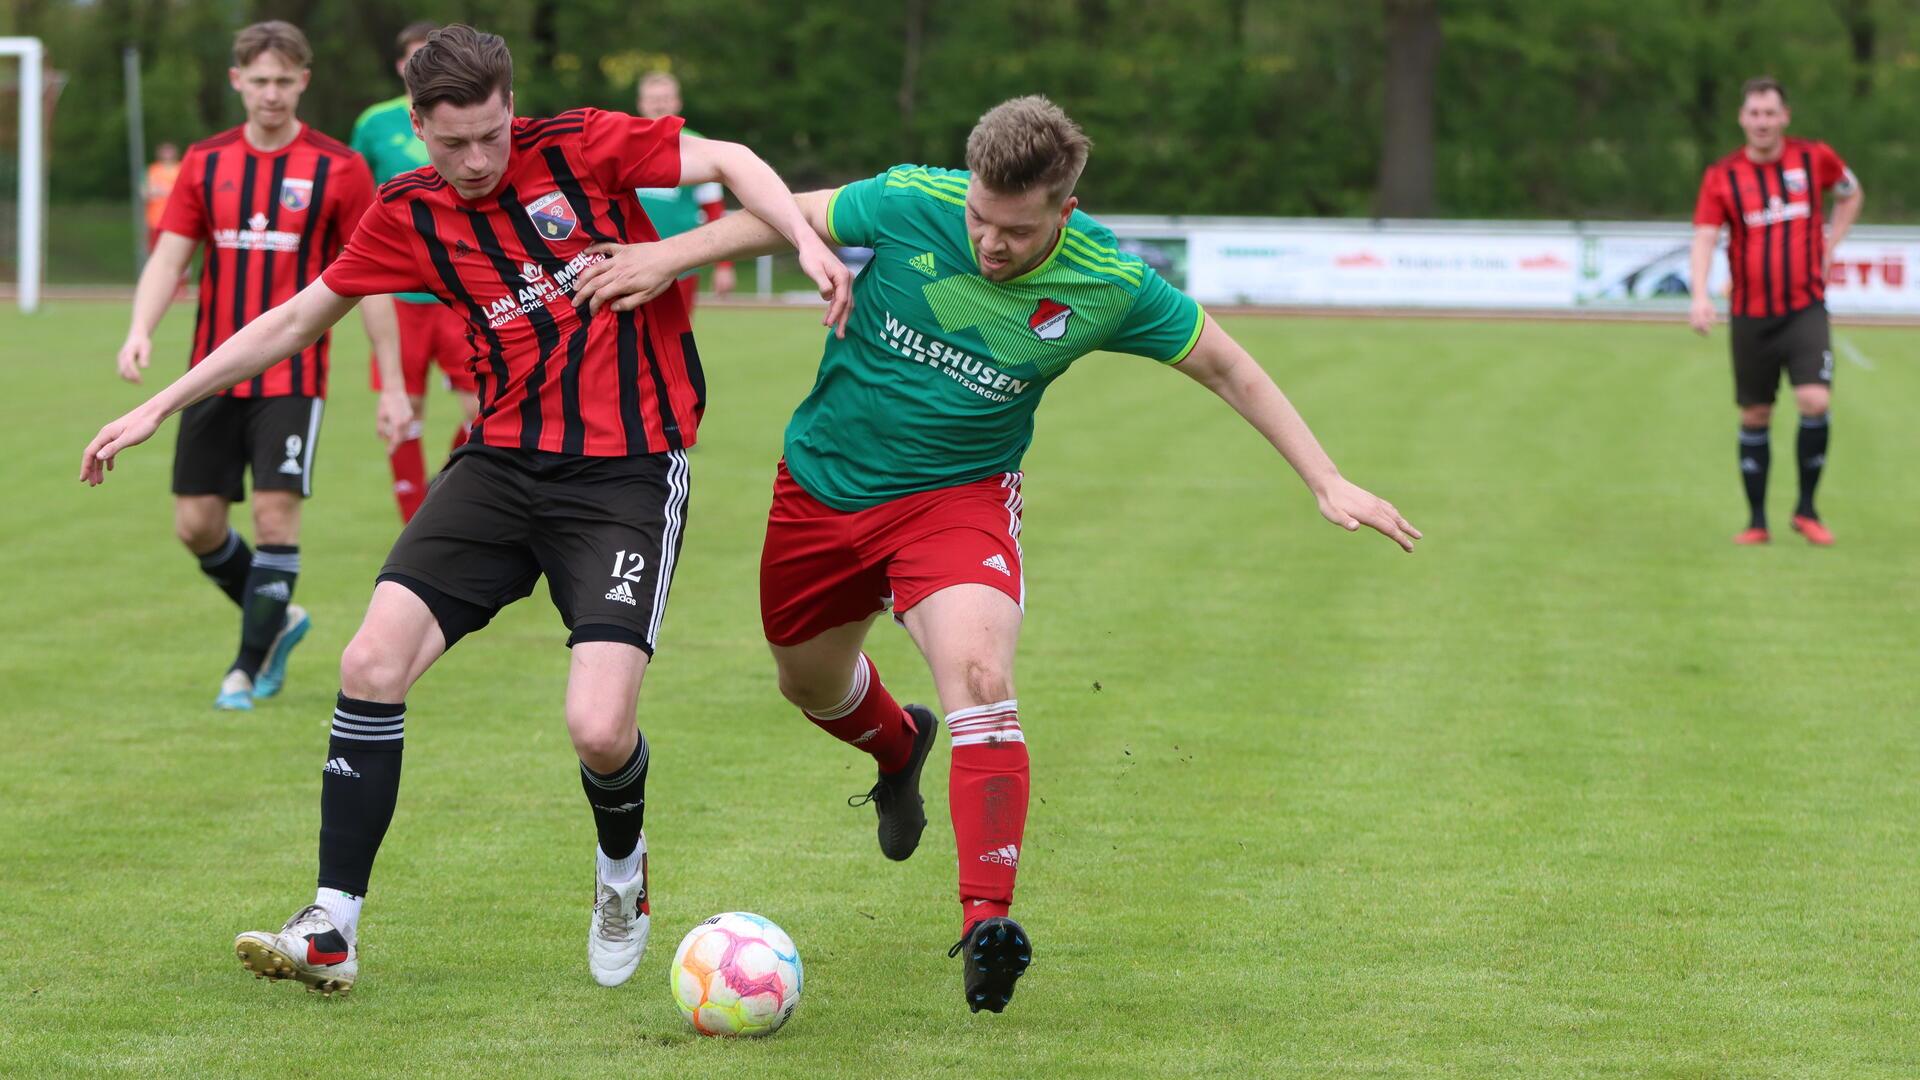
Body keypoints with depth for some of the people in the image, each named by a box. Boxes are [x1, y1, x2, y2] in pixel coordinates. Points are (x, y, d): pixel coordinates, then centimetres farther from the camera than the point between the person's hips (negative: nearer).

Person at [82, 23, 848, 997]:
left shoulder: (579, 148, -6)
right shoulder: (410, 215, 4)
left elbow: (727, 162, -9)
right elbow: (299, 316, 15)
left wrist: (807, 241, -28)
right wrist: (160, 405, 16)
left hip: (627, 475, -4)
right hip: (503, 463, 4)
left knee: (599, 729, -18)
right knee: (372, 663, -14)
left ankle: (622, 870, 18)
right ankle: (332, 929, -4)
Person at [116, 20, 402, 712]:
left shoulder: (338, 169, -3)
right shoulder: (205, 162, 6)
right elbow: (169, 257, 4)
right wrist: (140, 330, -14)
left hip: (292, 375, -4)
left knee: (276, 513, -12)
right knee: (196, 523, 3)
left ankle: (252, 665, 2)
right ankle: (277, 619, 28)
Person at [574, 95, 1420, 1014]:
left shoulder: (1105, 285, -20)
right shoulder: (911, 205, -21)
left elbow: (1225, 367, -6)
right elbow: (797, 216, -2)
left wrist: (1327, 482, -7)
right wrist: (668, 257, -3)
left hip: (957, 493, -2)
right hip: (824, 482, 2)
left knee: (980, 681, -27)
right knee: (810, 684, 19)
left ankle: (987, 923, -27)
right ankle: (897, 747, 57)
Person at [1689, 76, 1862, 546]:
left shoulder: (1814, 159, 1)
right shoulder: (1722, 176, -3)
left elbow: (1851, 193, 21)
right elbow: (1705, 235, -12)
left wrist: (1828, 248, 9)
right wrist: (1701, 296, -29)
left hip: (1805, 308, -1)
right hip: (1751, 314, 1)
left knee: (1815, 402, -17)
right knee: (1755, 417, 5)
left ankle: (1806, 508, 0)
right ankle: (1756, 521, 17)